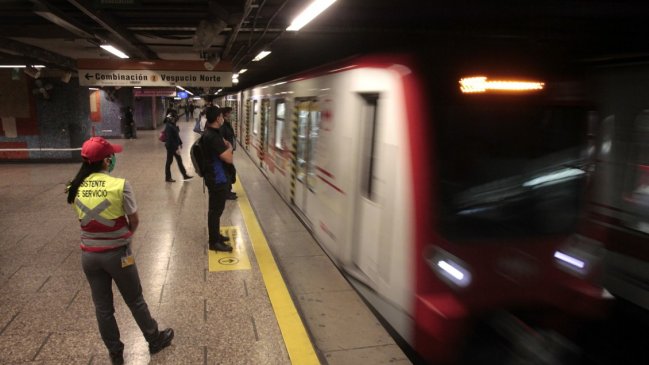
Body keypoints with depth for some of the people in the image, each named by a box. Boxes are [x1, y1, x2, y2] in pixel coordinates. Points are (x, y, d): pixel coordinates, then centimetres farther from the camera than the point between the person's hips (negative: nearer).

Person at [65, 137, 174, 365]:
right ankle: (155, 340, 34)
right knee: (135, 301, 15)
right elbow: (134, 222, -9)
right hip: (116, 254, -4)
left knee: (102, 307, 16)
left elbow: (85, 219, 6)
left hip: (89, 255, 4)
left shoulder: (75, 188, -3)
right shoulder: (120, 185, -18)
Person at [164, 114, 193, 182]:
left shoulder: (173, 125, 5)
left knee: (179, 160, 15)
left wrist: (180, 143, 12)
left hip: (175, 146, 9)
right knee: (169, 161, 4)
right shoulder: (169, 127, -23)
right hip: (171, 147, -9)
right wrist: (176, 148, -24)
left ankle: (185, 175, 24)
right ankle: (168, 178, 17)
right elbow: (170, 139, -25)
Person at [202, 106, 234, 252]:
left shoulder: (208, 134, 8)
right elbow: (229, 158, -24)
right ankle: (214, 242, 8)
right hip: (217, 179, -10)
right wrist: (229, 147, -6)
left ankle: (215, 235, 33)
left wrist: (225, 146, 5)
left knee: (215, 209, 20)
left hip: (215, 177, 10)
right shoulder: (213, 137, -24)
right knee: (216, 210, -1)